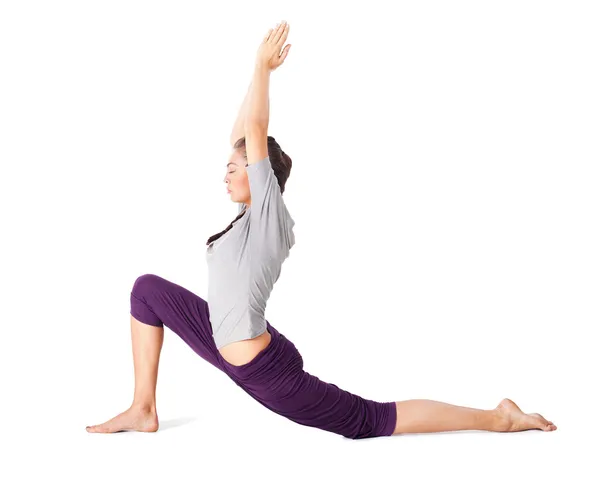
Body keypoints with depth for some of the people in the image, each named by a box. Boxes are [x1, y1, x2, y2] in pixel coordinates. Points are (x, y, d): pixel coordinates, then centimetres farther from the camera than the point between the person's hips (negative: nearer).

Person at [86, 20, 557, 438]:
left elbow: (256, 131, -21)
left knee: (372, 420, -3)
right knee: (147, 289, 15)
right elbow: (241, 137, 12)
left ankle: (497, 417, 9)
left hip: (264, 369, -9)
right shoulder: (251, 216, 6)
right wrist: (261, 70, 11)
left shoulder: (269, 213, -15)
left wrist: (263, 65, -11)